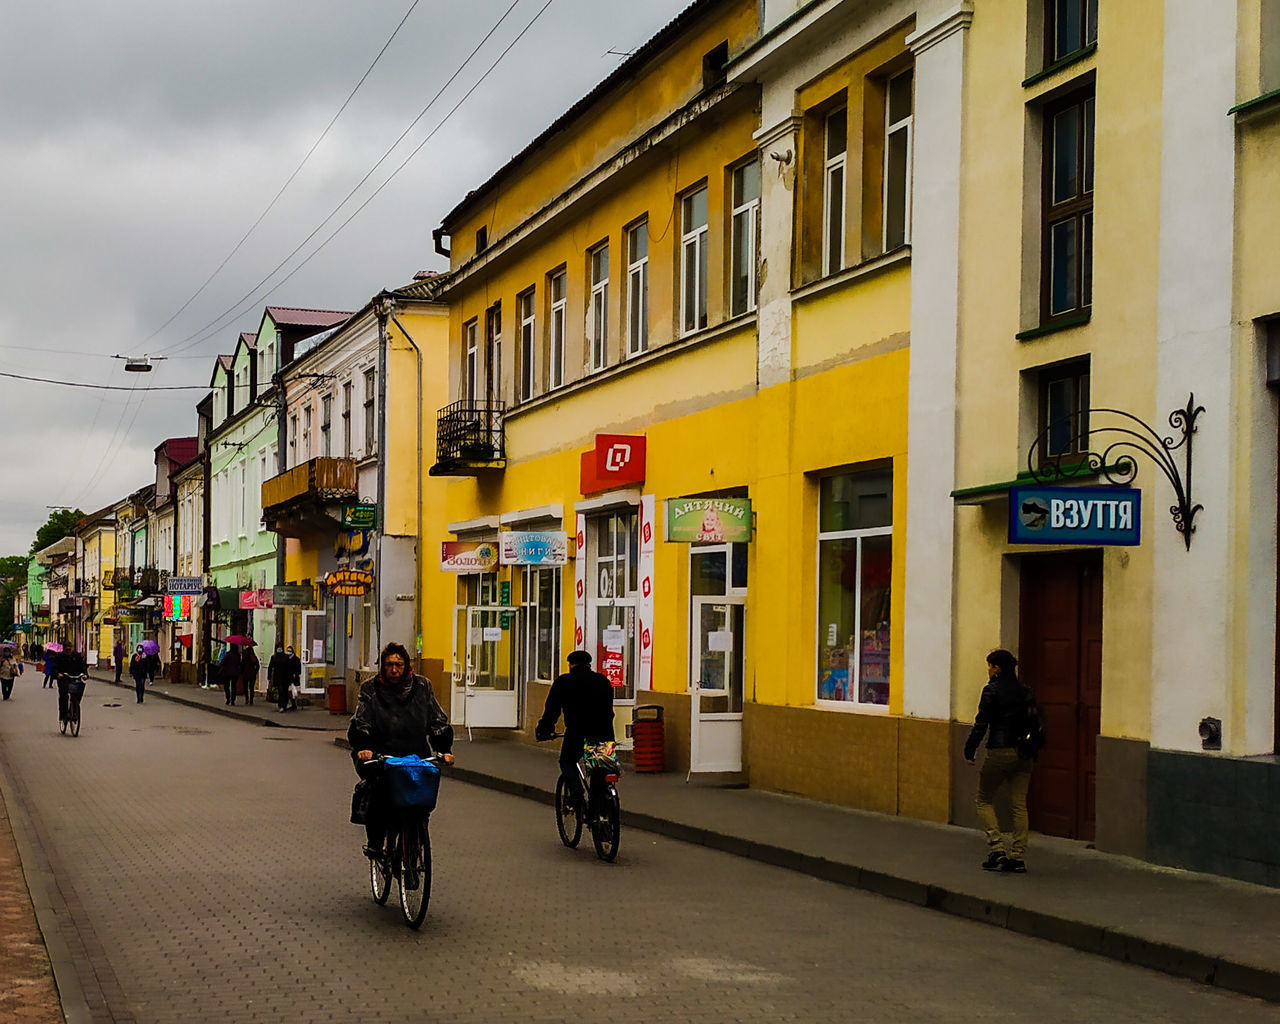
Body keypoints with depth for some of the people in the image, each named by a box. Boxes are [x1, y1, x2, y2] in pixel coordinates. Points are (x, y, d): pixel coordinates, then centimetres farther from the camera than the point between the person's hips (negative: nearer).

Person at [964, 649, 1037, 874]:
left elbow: (981, 724, -11)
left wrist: (969, 751, -5)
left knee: (983, 800, 9)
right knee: (1019, 805, 8)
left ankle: (997, 849, -5)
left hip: (1000, 752, -6)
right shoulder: (1024, 691, 10)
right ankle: (1018, 858, 6)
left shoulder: (992, 690, -8)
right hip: (1024, 754, 6)